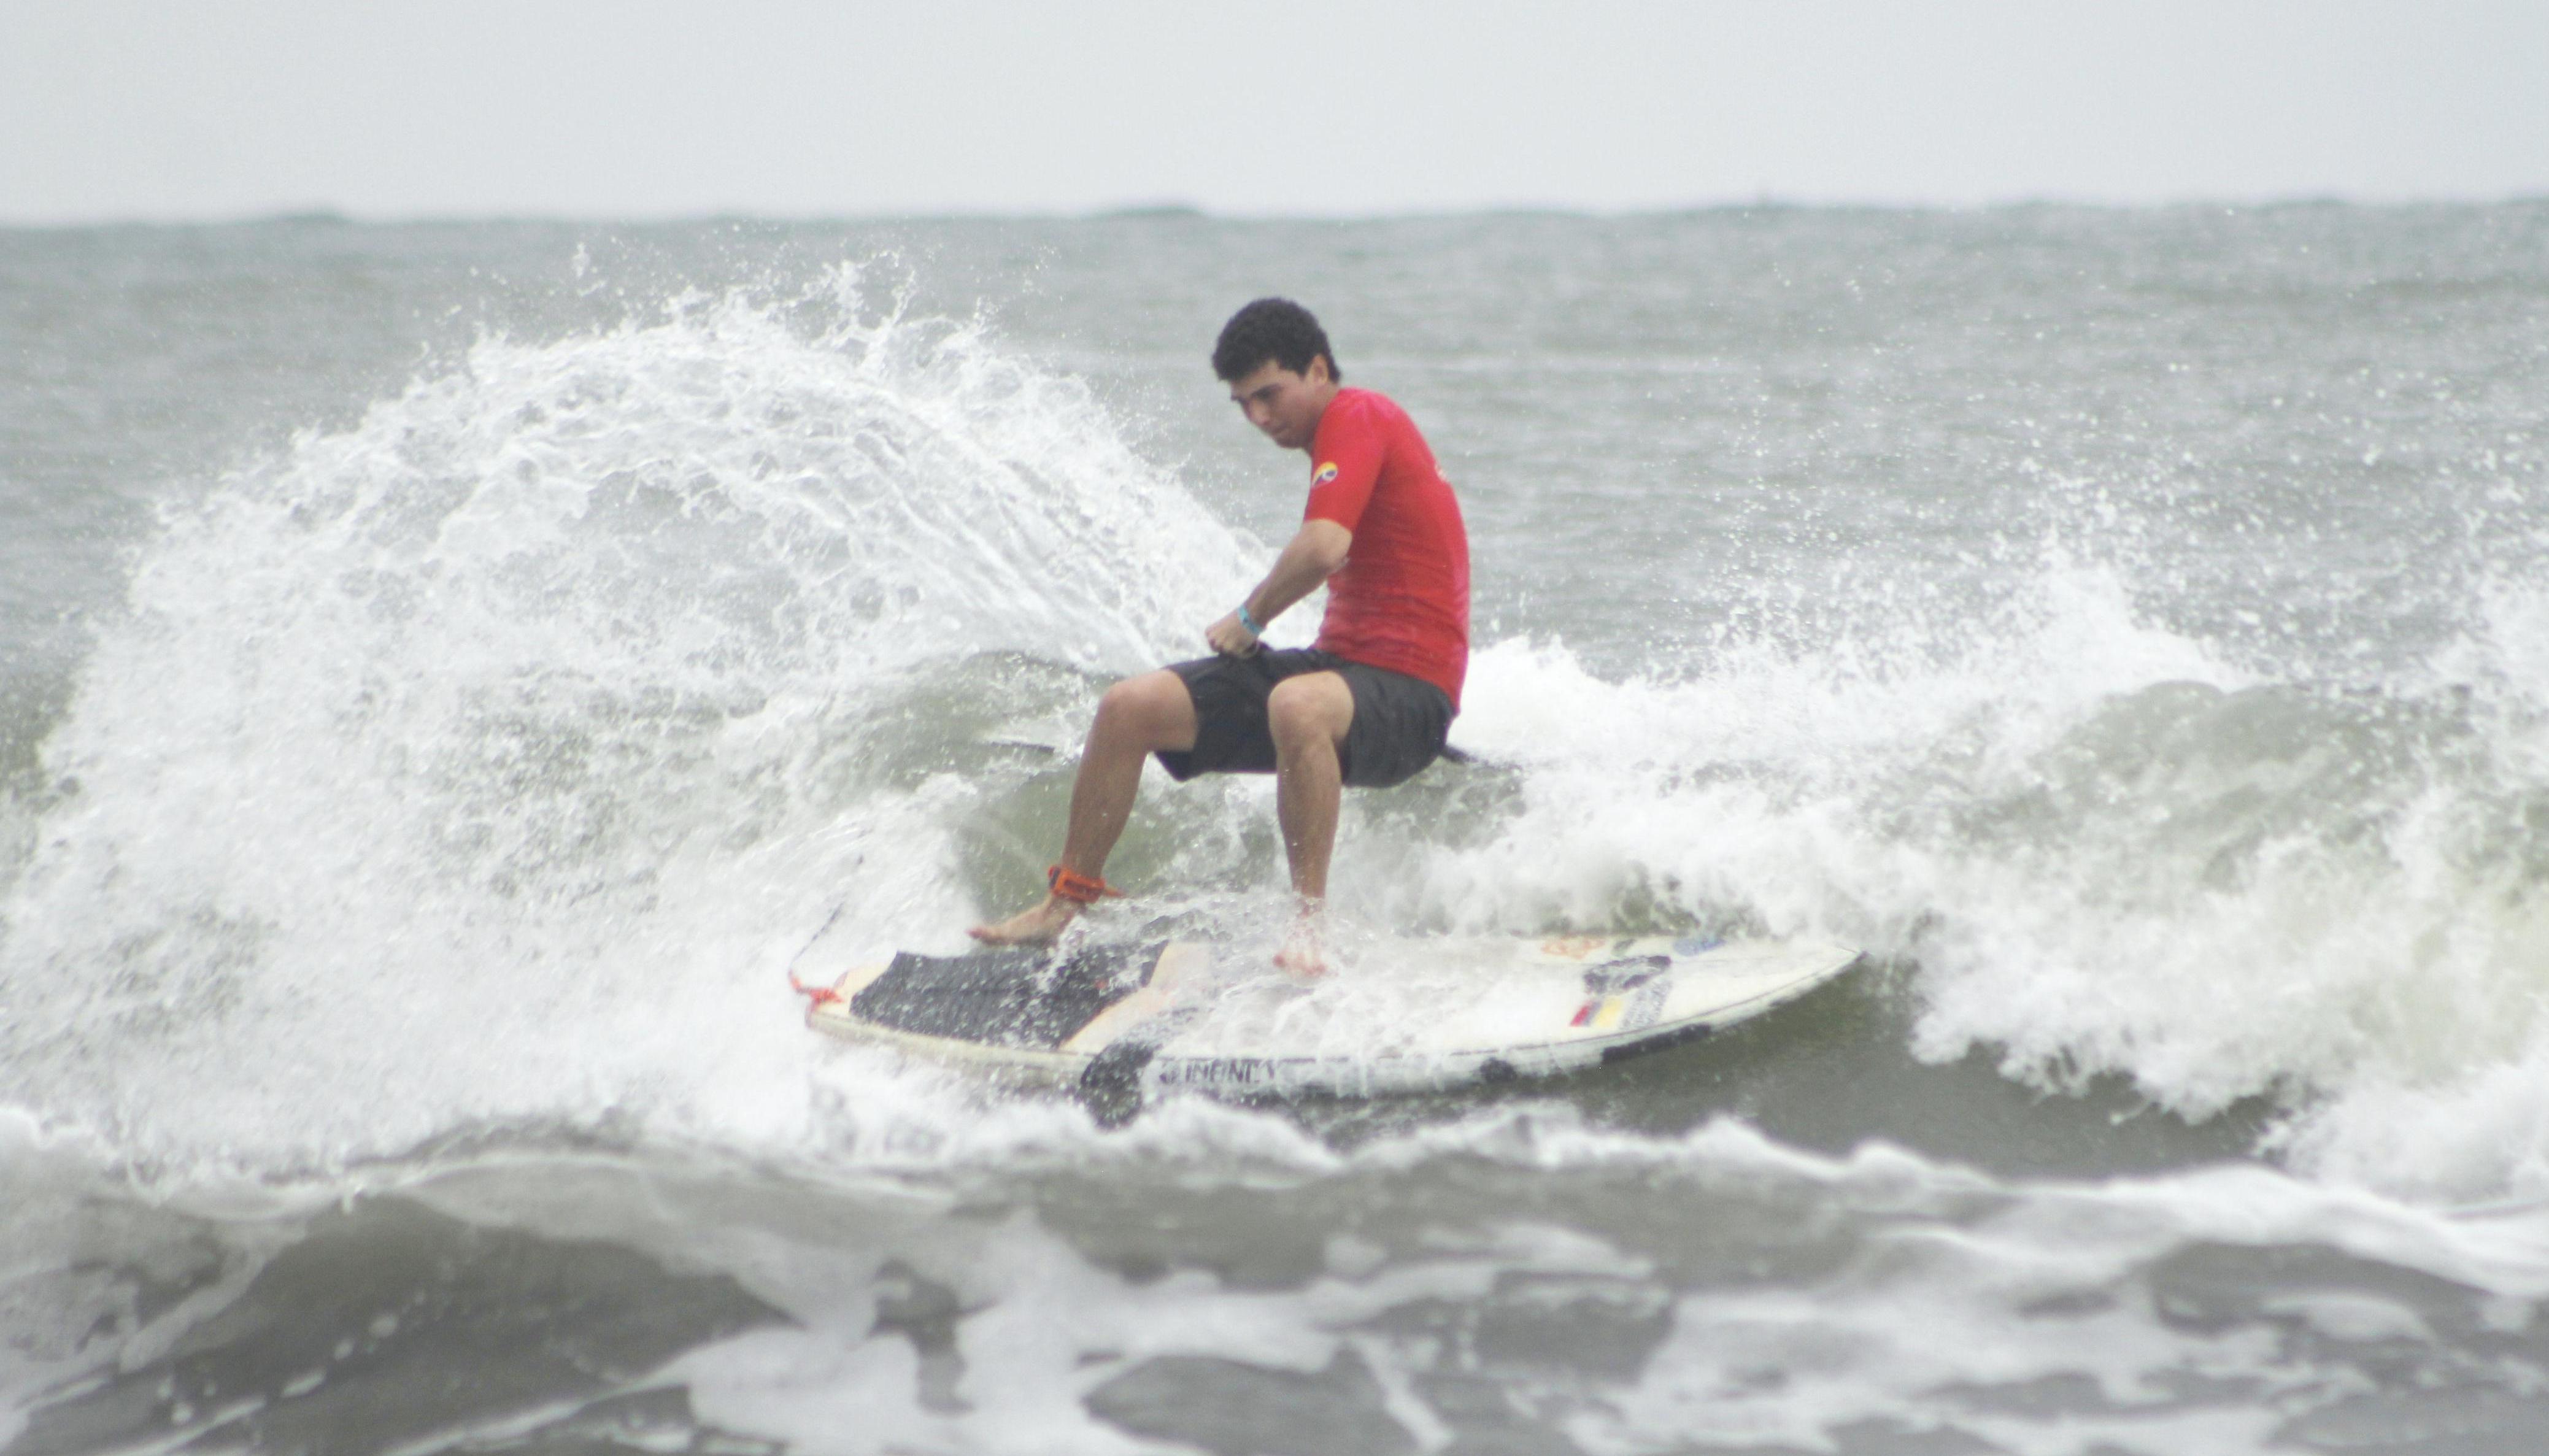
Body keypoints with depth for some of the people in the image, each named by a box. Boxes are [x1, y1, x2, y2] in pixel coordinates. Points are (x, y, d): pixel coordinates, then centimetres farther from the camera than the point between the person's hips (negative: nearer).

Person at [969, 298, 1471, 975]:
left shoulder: (1354, 418, -12)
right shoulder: (1347, 432, 18)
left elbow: (1324, 549, -26)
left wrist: (1248, 619, -9)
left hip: (1406, 690, -10)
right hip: (1342, 663, 10)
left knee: (1296, 705, -44)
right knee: (1129, 707, 0)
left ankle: (1309, 920, -35)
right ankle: (1065, 902, 11)